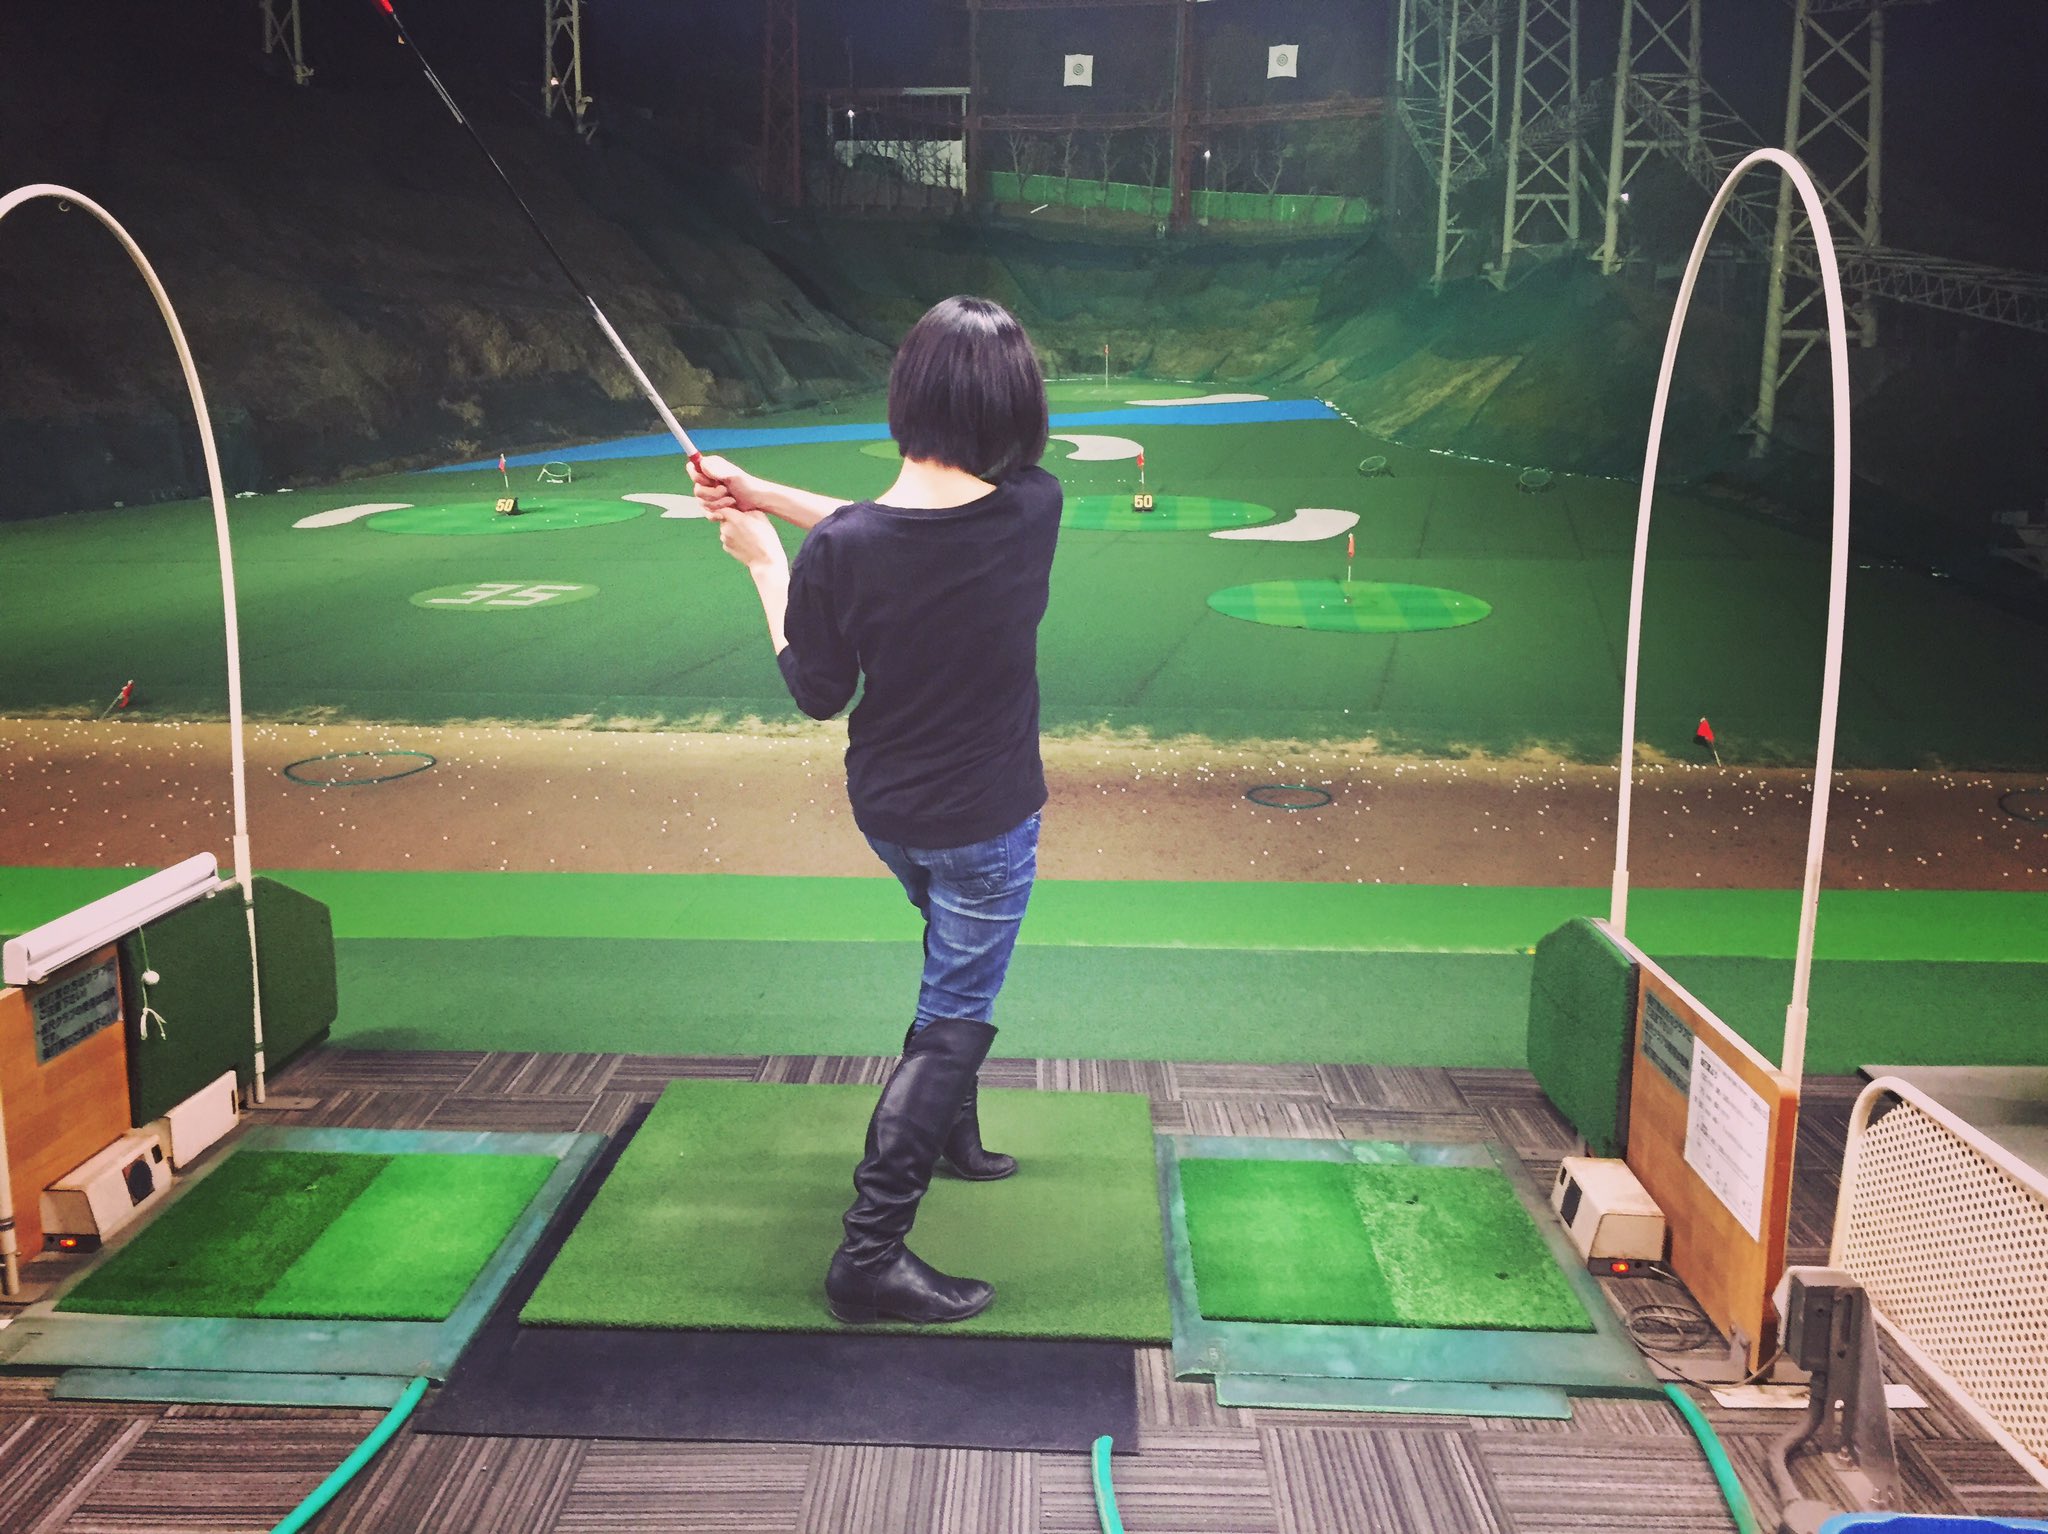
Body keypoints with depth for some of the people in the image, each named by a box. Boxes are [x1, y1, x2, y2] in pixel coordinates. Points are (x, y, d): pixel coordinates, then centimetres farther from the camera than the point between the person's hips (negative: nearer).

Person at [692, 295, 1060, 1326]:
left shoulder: (839, 553, -22)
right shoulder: (1034, 511, -19)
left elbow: (819, 694, -9)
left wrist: (766, 562, -1)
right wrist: (766, 497, -4)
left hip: (885, 809, 3)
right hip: (985, 823, -3)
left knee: (955, 973, 30)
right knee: (954, 1019, 8)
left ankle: (950, 1134, 48)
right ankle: (871, 1256, 8)